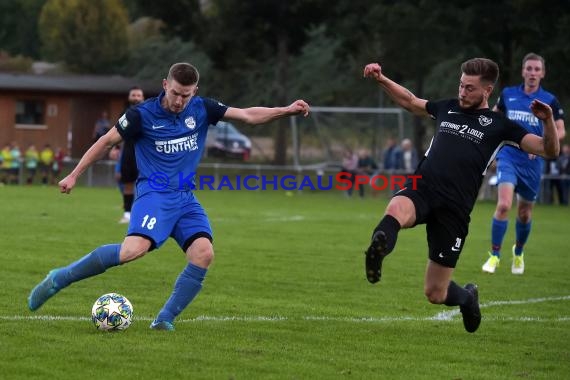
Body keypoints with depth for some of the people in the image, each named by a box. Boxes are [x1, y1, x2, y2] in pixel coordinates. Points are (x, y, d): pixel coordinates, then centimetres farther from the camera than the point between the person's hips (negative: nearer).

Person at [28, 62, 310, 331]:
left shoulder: (202, 109, 5)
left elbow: (249, 115, 6)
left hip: (186, 198, 5)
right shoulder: (143, 115, -6)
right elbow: (107, 141, 3)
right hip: (154, 195, -5)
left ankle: (165, 320, -10)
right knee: (135, 249, -30)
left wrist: (287, 111, -5)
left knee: (204, 253, -19)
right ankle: (59, 279, -17)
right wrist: (74, 175, 3)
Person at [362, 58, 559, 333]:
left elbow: (549, 150, 2)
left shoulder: (498, 126, 8)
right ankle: (377, 249, -65)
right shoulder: (447, 108, 19)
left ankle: (467, 297, 39)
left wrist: (548, 121, -16)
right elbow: (409, 100, 37)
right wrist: (381, 79, 25)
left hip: (454, 210, -3)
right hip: (422, 188, 3)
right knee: (395, 212, -38)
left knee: (435, 294, 4)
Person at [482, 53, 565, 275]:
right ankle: (494, 255, -7)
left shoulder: (549, 100, -2)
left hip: (532, 163, 1)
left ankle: (518, 253, 38)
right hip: (508, 158, 0)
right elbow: (494, 114, 22)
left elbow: (560, 131, -2)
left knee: (524, 213, 11)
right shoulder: (508, 94, 3)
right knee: (504, 205, -20)